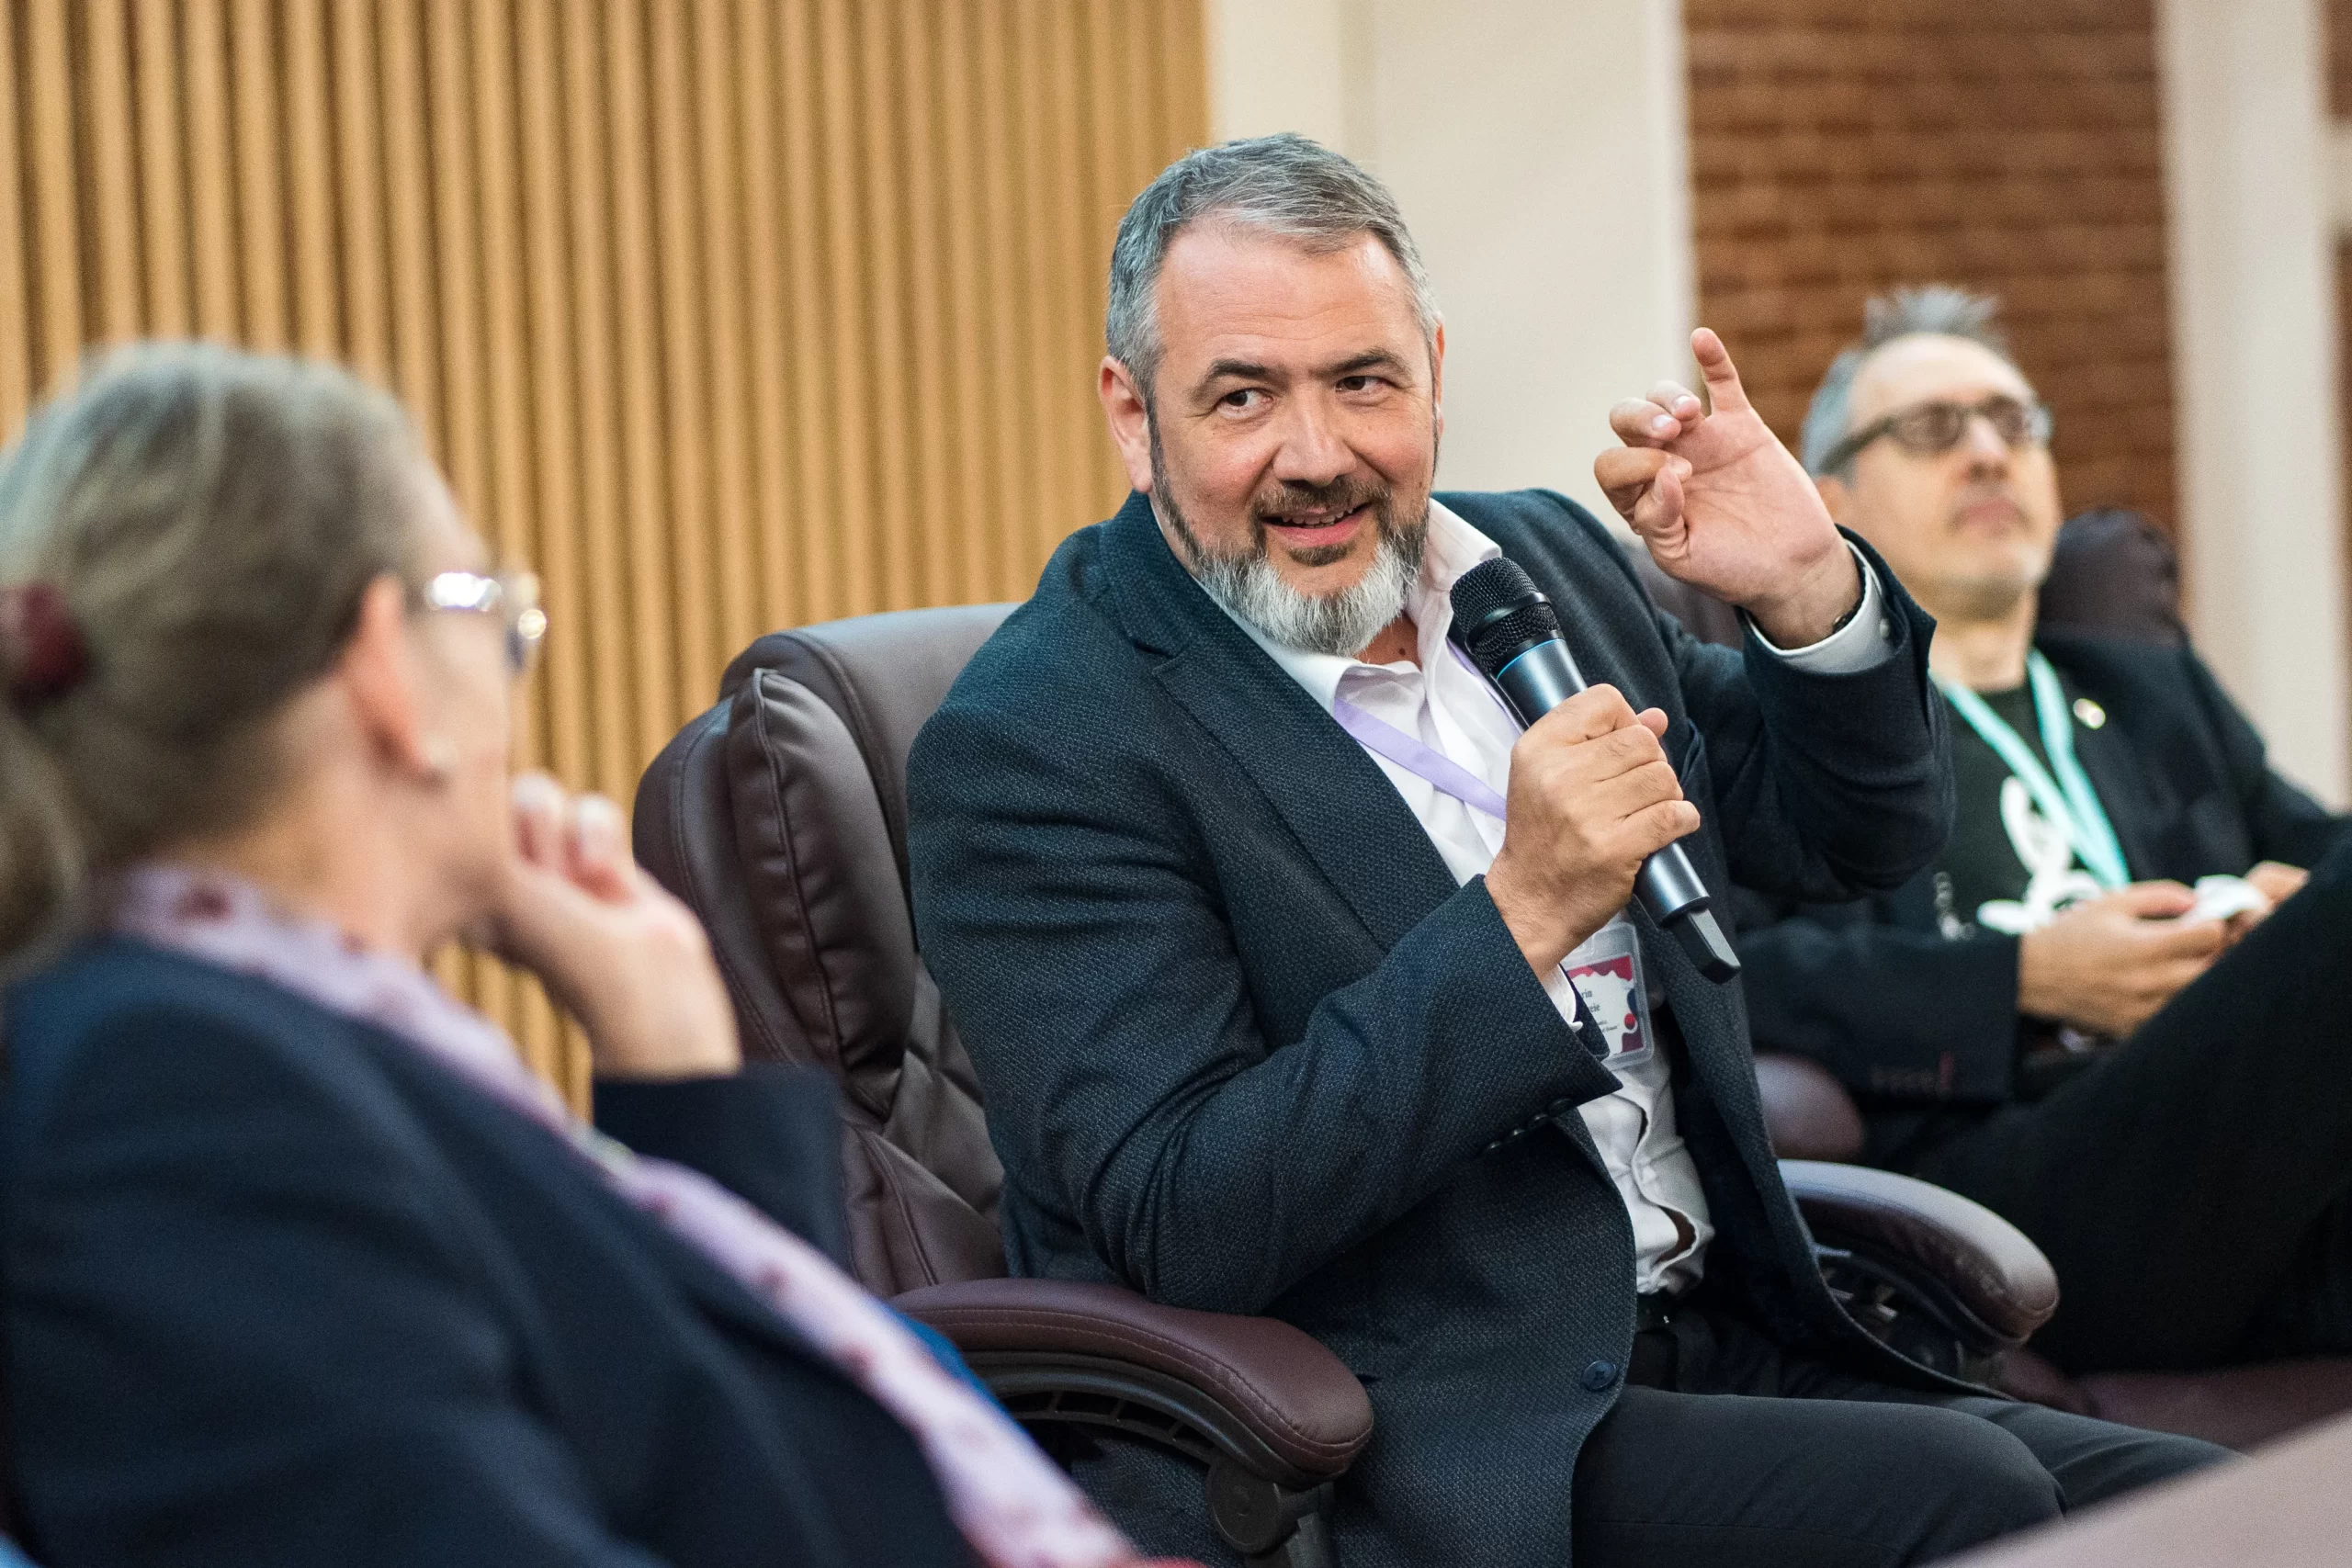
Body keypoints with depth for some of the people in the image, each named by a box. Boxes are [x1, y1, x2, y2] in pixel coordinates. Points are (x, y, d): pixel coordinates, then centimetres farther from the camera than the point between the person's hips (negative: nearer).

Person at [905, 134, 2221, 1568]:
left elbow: (1860, 837, 20)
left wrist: (1809, 592, -2)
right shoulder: (1028, 747, -11)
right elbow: (1184, 1227, -19)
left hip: (1711, 1335, 7)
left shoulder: (1542, 560, 11)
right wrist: (1520, 916, -25)